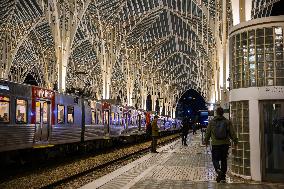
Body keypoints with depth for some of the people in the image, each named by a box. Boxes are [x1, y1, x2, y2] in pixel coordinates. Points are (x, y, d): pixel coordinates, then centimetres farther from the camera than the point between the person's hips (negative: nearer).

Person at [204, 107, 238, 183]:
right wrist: (235, 140, 15)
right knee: (224, 160, 10)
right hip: (225, 144, 2)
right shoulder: (227, 122, 2)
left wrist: (206, 141, 22)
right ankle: (223, 177, 12)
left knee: (215, 159, 5)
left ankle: (218, 170, -24)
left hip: (215, 144, -2)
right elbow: (232, 133, 3)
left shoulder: (212, 122, 1)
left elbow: (208, 132, 8)